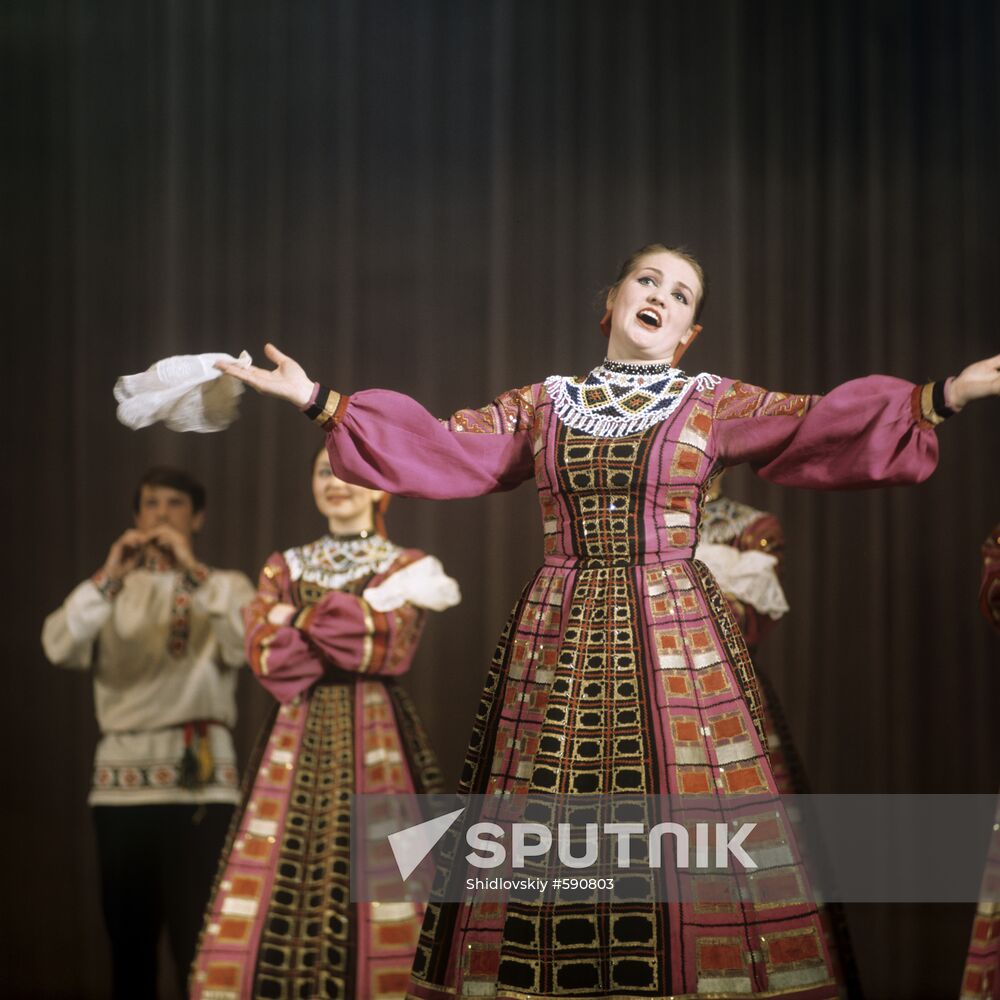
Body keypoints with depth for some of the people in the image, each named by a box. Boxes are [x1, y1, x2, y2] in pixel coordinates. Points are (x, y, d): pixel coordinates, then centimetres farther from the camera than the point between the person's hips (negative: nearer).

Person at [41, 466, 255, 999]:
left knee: (200, 938, -11)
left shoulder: (226, 587, 8)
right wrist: (107, 578, -16)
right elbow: (59, 646, -5)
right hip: (122, 776, 3)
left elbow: (251, 640, -14)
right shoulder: (113, 591, 14)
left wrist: (193, 570, -18)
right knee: (128, 935, 5)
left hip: (201, 776, -3)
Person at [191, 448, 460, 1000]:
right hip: (299, 735, 3)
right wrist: (365, 613, -9)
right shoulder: (285, 567, 15)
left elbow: (391, 650, -9)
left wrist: (302, 618, -7)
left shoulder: (406, 565, 7)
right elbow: (263, 652, -2)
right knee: (284, 882, -6)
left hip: (376, 734, -2)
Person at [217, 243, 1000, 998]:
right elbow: (438, 447, 8)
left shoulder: (716, 404, 7)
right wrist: (319, 400, 2)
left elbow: (822, 425, -3)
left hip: (676, 641, -2)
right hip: (558, 639, 2)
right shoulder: (544, 405, 12)